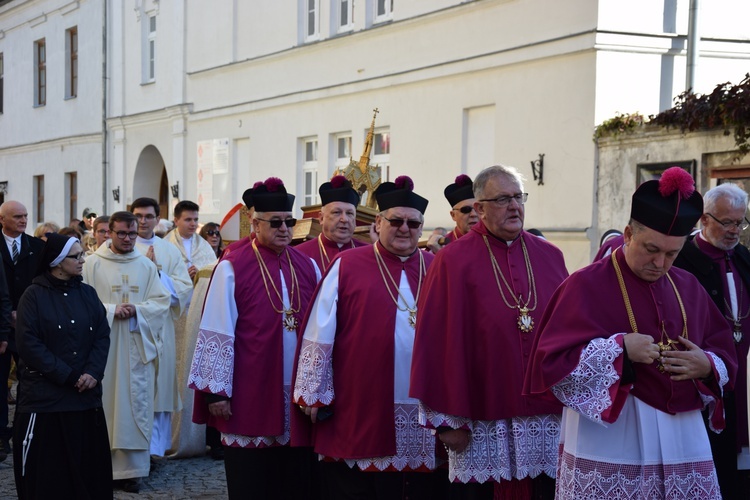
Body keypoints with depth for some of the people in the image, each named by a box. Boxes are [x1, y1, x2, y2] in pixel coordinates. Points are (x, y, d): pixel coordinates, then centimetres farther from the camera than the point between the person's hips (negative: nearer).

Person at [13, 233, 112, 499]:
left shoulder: (88, 293, 8)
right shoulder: (34, 295, -5)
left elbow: (102, 335, 4)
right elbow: (28, 343, -11)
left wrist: (93, 372, -13)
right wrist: (67, 376, -13)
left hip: (86, 394, 4)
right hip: (44, 395, -4)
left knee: (87, 463, 7)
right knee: (46, 468, 2)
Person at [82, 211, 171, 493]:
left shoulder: (146, 266, 10)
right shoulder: (93, 264, 2)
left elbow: (162, 302, 5)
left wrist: (136, 309, -11)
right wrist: (111, 310, -15)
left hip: (137, 347, 2)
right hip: (103, 346, -2)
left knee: (135, 404, 1)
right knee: (104, 403, -1)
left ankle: (131, 468, 6)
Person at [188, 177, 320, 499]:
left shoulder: (308, 266, 7)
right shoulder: (232, 268, -7)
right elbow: (218, 334, -9)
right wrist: (217, 390, -11)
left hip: (298, 395, 4)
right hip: (250, 396, -4)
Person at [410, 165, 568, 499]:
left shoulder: (550, 257, 9)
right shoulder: (453, 261, -4)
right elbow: (439, 342, -7)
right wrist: (447, 419, -10)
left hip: (546, 418, 4)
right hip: (481, 422, -4)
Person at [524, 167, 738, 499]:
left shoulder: (688, 288, 10)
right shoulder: (587, 285, -6)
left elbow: (726, 355, 14)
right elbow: (552, 362, -11)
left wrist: (706, 365, -8)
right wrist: (619, 348, -20)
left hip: (683, 439, 5)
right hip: (609, 439, -5)